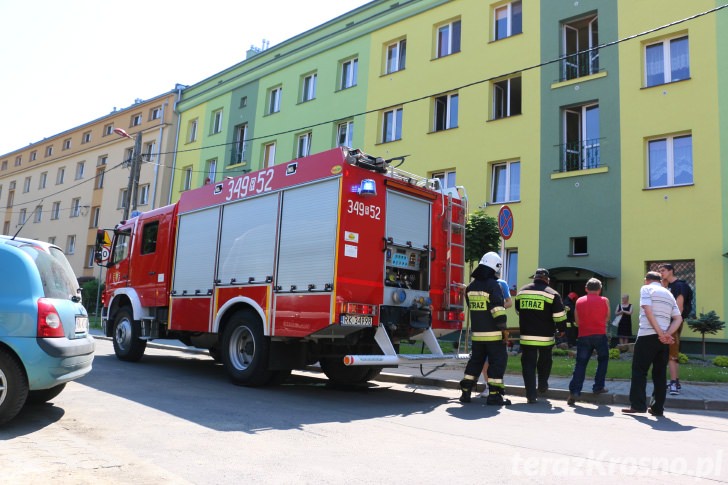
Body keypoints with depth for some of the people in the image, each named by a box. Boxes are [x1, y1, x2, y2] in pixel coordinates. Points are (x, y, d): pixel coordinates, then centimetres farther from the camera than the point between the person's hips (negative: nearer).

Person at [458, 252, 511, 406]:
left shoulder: (471, 286, 9)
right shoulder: (493, 285, -13)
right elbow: (498, 309, -17)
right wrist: (503, 329, -13)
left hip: (476, 332, 7)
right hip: (493, 333, -7)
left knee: (476, 360, 15)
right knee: (498, 361, 1)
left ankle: (466, 392, 16)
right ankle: (494, 394, 0)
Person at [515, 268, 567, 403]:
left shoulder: (521, 291, 8)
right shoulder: (551, 293, -6)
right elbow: (559, 315, -7)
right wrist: (562, 329, 9)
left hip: (526, 335, 2)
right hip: (545, 336, -2)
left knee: (528, 364, 2)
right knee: (545, 361, 22)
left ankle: (531, 395, -2)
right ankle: (542, 385, 34)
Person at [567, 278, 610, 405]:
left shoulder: (579, 301, 6)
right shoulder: (604, 301, 1)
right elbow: (607, 318, 11)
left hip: (584, 336, 1)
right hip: (600, 335, -1)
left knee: (580, 364, 1)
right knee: (603, 360, 20)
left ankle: (574, 391, -10)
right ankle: (598, 387, 17)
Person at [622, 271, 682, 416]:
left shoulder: (646, 289, 1)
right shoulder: (669, 294, 19)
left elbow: (648, 311, -12)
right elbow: (678, 319, 9)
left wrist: (661, 333, -13)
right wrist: (667, 334, -4)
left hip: (647, 335, -6)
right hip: (664, 338, 6)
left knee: (639, 370, 0)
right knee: (660, 373, 9)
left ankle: (638, 405, -4)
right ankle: (658, 408, 10)